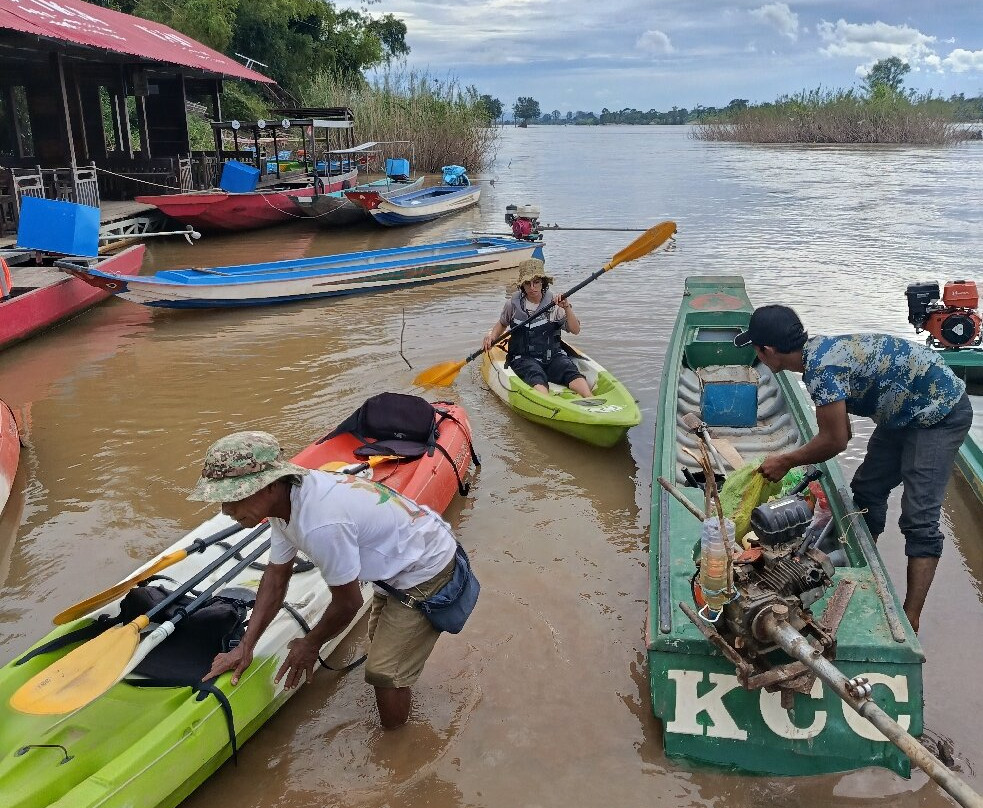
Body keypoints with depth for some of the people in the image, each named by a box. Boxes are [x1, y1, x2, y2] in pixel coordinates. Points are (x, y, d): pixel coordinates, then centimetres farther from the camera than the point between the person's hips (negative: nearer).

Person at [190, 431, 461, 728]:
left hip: (426, 573, -9)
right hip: (398, 561, 9)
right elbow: (276, 575, 3)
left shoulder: (321, 524, -39)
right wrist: (245, 645, -2)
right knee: (380, 643, 28)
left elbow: (348, 603, -24)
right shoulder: (285, 498, -10)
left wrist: (310, 644, -5)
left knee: (385, 676, -6)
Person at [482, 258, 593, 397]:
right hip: (524, 358, -1)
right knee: (536, 376, -36)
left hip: (553, 355, 2)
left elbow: (575, 330, -2)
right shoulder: (514, 304, 6)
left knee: (570, 371, -31)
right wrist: (491, 336, 7)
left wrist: (567, 308, -16)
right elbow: (502, 323, 27)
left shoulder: (554, 303, 3)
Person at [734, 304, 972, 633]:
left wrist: (787, 461, -7)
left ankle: (911, 621, -10)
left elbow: (835, 441, -21)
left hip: (941, 414, -10)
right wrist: (795, 461, 10)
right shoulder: (820, 348, 1)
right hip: (906, 413, 10)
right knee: (867, 490, 15)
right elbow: (839, 431, 9)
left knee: (919, 519, -13)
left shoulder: (821, 369, -29)